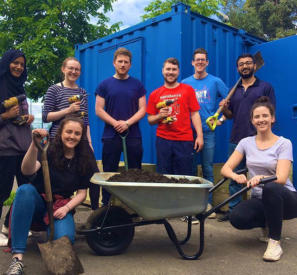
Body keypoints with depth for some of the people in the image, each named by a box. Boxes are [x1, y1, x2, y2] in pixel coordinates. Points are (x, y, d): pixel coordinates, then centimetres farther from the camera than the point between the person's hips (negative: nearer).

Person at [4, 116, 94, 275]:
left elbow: (82, 193, 5)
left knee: (65, 239, -31)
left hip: (61, 207, 1)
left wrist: (66, 208, -13)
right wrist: (35, 145, -37)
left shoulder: (83, 162, 4)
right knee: (25, 189, -35)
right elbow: (27, 171, -22)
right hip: (36, 203, 0)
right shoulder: (48, 150, -4)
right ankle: (17, 258, -35)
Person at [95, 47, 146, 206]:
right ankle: (105, 206, 12)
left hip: (133, 136, 1)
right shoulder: (105, 85, 8)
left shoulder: (137, 85, 10)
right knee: (109, 174, 4)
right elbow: (99, 110, 2)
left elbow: (142, 109, 4)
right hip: (111, 136, 0)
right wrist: (115, 123, -12)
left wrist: (127, 123, -12)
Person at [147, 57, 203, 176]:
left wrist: (199, 136, -4)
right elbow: (150, 120, 12)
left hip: (184, 140, -1)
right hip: (163, 140, 1)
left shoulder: (188, 90, 6)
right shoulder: (155, 94, 10)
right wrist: (160, 116, -9)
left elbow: (194, 114, 3)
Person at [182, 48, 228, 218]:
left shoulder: (215, 82, 5)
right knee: (191, 169, 6)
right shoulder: (185, 83, 10)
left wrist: (222, 119, -4)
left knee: (208, 169, 2)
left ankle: (208, 204, 12)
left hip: (208, 131, -1)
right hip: (189, 132, 2)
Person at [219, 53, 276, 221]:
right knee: (234, 178, 8)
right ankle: (233, 211, 18)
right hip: (236, 140, 4)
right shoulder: (234, 90, 16)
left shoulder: (266, 87, 4)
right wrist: (225, 109, -4)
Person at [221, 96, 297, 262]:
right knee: (237, 218, -28)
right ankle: (267, 223, 8)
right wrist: (236, 176, -27)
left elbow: (281, 178, -20)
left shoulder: (284, 144, -8)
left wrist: (261, 178, -42)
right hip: (260, 199, 4)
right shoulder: (246, 143, 4)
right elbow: (226, 168, -3)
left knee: (270, 188, -39)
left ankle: (275, 242, -20)